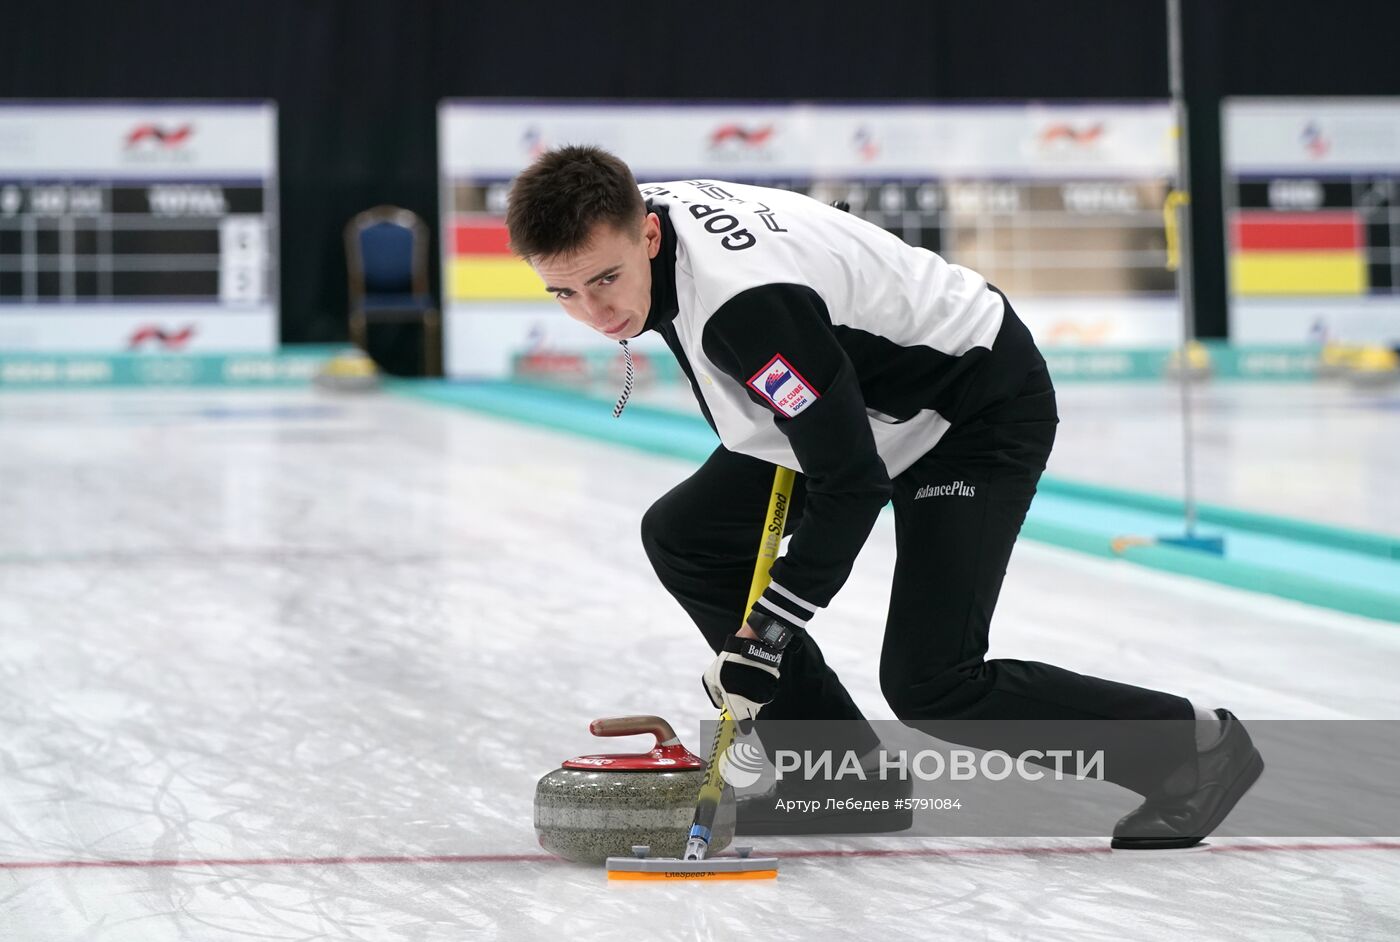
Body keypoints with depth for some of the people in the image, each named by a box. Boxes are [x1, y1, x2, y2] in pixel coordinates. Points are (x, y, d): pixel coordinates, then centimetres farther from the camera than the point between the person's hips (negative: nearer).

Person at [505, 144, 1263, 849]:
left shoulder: (745, 299, -35)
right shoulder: (647, 218, -9)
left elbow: (850, 482, -31)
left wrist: (766, 634, -27)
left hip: (984, 407, -10)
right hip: (861, 402, 10)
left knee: (930, 683, -15)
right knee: (683, 536, 4)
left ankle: (1195, 748, -1)